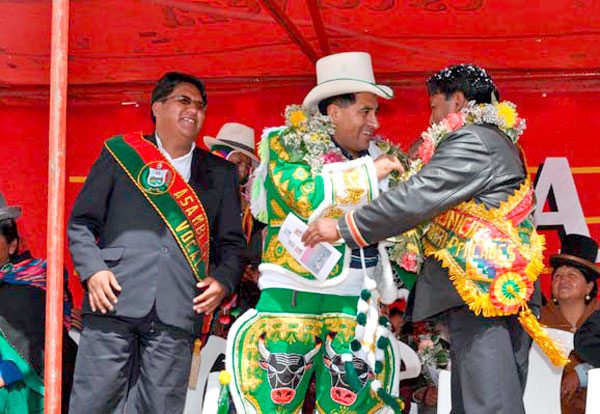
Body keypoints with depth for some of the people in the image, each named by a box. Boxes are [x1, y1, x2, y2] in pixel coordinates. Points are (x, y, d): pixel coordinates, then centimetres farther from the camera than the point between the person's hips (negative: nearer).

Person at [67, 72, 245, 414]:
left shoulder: (221, 173, 19)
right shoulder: (120, 153, 13)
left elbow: (232, 241, 19)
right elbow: (81, 222, 11)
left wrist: (223, 281, -1)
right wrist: (92, 269, -6)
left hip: (177, 313, 2)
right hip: (114, 301, -2)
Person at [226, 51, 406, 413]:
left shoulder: (376, 157, 14)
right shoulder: (289, 146, 0)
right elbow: (308, 194, -19)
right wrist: (369, 173, -12)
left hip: (354, 301, 5)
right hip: (293, 295, -4)